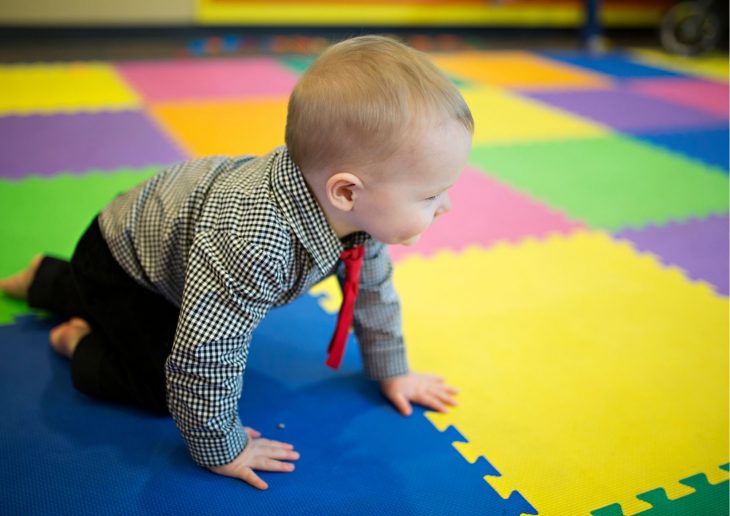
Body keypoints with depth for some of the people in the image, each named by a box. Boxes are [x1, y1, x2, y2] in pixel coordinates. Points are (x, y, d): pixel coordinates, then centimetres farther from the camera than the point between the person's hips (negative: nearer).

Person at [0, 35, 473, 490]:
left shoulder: (356, 209, -22)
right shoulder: (253, 248, -49)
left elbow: (372, 286, -4)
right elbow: (204, 358, -43)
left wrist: (391, 372, 6)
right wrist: (221, 450, -26)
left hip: (162, 235, 7)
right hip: (120, 258, -7)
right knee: (164, 389, -16)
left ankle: (48, 278, 56)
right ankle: (81, 345, 13)